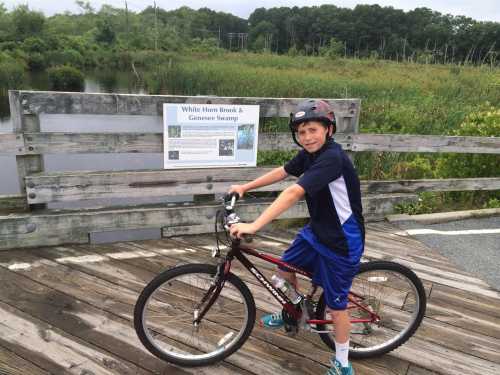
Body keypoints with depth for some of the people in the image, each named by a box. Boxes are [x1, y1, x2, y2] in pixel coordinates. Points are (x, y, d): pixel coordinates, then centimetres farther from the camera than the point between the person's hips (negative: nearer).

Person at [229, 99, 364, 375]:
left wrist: (253, 226, -43)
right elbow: (281, 172, 12)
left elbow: (293, 193, -39)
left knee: (335, 305, 6)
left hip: (341, 240, -8)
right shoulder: (309, 154, -2)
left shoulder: (332, 158, -29)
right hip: (316, 230, 8)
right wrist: (245, 187, 13)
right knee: (285, 269, 19)